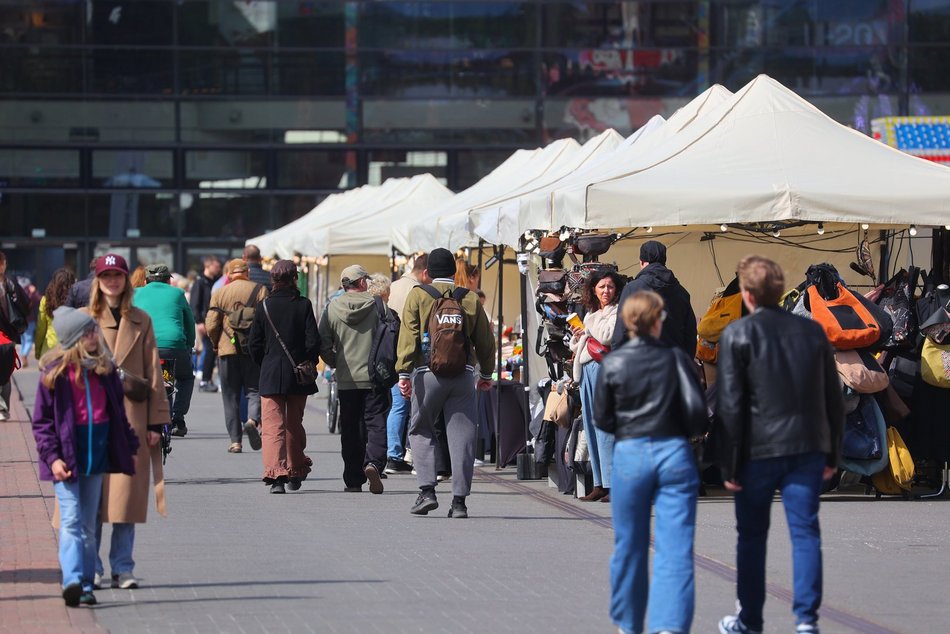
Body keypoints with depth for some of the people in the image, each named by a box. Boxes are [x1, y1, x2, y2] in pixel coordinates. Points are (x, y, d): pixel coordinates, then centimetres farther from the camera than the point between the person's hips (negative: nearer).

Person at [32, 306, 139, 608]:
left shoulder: (105, 369, 7)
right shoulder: (55, 373, -7)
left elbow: (118, 412, 17)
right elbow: (42, 421, -5)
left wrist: (130, 446, 17)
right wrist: (52, 457, -14)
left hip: (98, 454, 5)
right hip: (66, 455, -5)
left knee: (89, 523, 8)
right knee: (71, 519, -13)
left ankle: (86, 586, 12)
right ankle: (72, 581, -22)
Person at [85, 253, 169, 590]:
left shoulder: (141, 321, 9)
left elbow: (153, 373, 8)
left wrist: (156, 421, 3)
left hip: (131, 418, 1)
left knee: (127, 494, -1)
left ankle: (123, 569, 6)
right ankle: (91, 568, 6)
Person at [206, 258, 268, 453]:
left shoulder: (219, 293, 3)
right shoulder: (260, 290, 1)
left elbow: (211, 325, -1)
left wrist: (216, 344, 16)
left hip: (227, 350, 1)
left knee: (231, 395, 7)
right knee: (254, 389, 6)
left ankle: (235, 441, 5)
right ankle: (253, 419, -24)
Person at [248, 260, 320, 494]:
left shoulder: (264, 306, -2)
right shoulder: (303, 305, -5)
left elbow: (254, 344, 1)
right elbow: (313, 341, -8)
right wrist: (309, 365, 8)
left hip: (271, 375, -1)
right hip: (298, 375, 1)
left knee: (273, 425, -3)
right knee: (295, 424, 17)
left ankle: (276, 475, -18)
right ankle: (295, 472, 27)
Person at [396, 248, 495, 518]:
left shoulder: (418, 295, 2)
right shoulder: (470, 298, 9)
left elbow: (408, 336, -5)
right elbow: (485, 341, 14)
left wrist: (404, 372, -6)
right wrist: (486, 374, 26)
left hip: (428, 373, -2)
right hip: (463, 374, 2)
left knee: (420, 430, 12)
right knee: (462, 435, 3)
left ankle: (427, 490, -2)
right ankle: (459, 500, 0)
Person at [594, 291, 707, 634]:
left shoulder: (612, 364, -2)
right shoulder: (675, 358, -4)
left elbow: (602, 419, 1)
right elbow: (696, 409, -8)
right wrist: (693, 432, 13)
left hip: (630, 456, 1)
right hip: (674, 454, -1)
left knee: (629, 547, 15)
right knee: (675, 550, -3)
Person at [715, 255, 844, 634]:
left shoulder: (738, 334, -6)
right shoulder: (812, 331, 7)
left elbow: (729, 404, -9)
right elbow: (833, 399, 10)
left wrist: (728, 464, -5)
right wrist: (832, 453, 18)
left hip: (758, 449, -3)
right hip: (807, 447, 3)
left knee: (752, 535, 10)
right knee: (805, 532, 2)